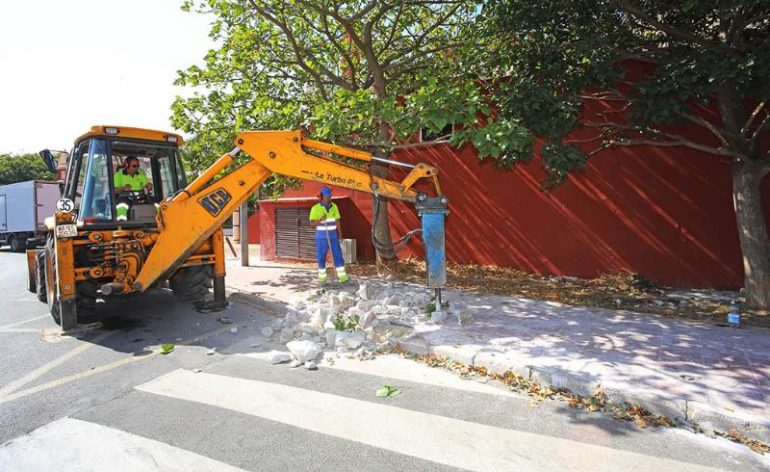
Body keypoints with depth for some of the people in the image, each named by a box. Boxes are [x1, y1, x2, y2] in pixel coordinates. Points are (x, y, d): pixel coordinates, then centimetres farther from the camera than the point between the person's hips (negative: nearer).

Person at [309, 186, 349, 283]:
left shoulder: (334, 206, 5)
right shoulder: (315, 208, -8)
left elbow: (337, 220, 10)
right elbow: (312, 223, -10)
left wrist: (339, 233, 4)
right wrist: (320, 220, -29)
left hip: (333, 235, 3)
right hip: (321, 236, -3)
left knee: (338, 254, -3)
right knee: (321, 256, 2)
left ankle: (342, 276, -2)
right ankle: (322, 276, 14)